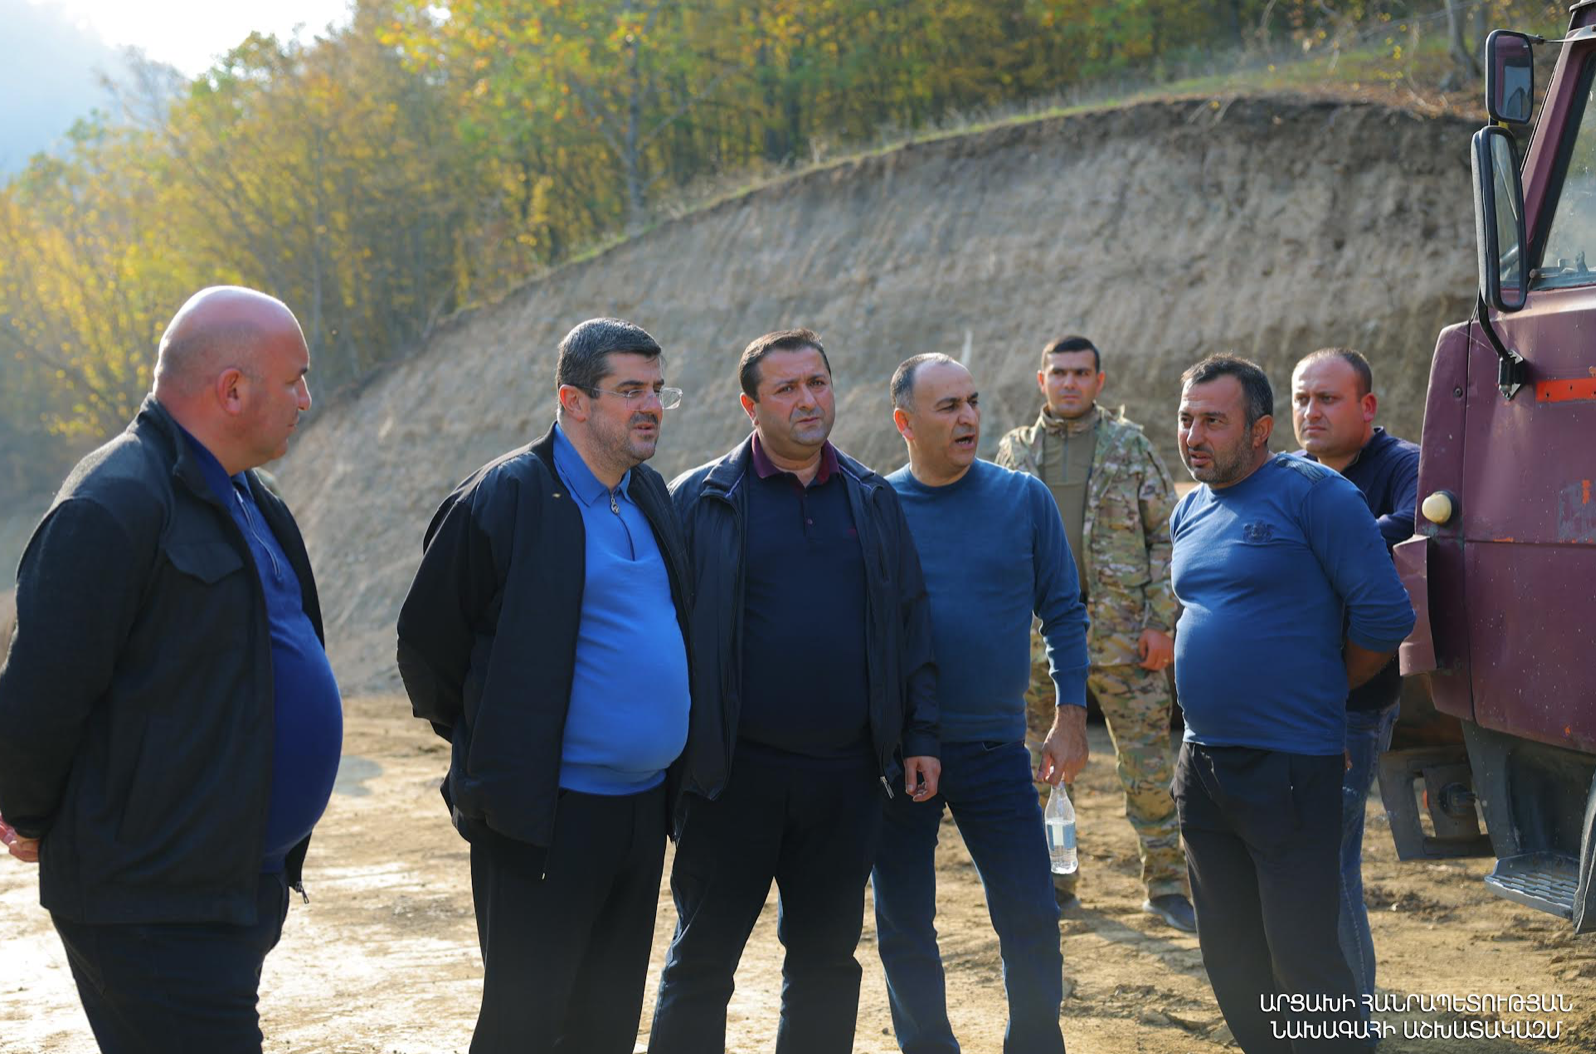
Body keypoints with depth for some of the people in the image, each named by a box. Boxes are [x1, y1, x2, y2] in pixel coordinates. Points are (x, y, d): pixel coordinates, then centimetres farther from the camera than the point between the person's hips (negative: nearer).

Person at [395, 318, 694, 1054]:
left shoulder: (650, 495, 12)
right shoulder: (506, 497, -12)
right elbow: (426, 640, -7)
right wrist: (484, 742, 2)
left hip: (644, 804, 7)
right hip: (545, 814, -7)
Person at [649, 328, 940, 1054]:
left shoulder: (873, 501, 10)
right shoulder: (703, 501, -2)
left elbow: (909, 624, 13)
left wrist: (920, 735, 7)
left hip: (845, 774, 4)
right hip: (736, 774, -3)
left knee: (827, 960, 13)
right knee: (701, 961, 3)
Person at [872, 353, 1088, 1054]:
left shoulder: (1023, 499, 1)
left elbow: (1063, 614, 5)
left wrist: (1070, 720, 0)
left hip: (995, 747, 0)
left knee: (1031, 919, -1)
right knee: (903, 930, 8)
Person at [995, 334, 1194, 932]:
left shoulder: (1131, 448, 4)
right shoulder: (1014, 452, 10)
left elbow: (1166, 537, 2)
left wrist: (1160, 622, -6)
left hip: (1120, 630, -2)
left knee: (1147, 762, -2)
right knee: (1044, 764, 8)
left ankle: (1165, 886, 7)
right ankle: (1054, 882, 20)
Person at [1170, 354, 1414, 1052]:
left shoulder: (1311, 493, -11)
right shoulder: (1189, 513, 12)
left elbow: (1385, 614, -12)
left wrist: (1323, 691, 1)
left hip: (1289, 768, -7)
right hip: (1202, 761, 8)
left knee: (1303, 960, -4)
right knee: (1230, 956, 14)